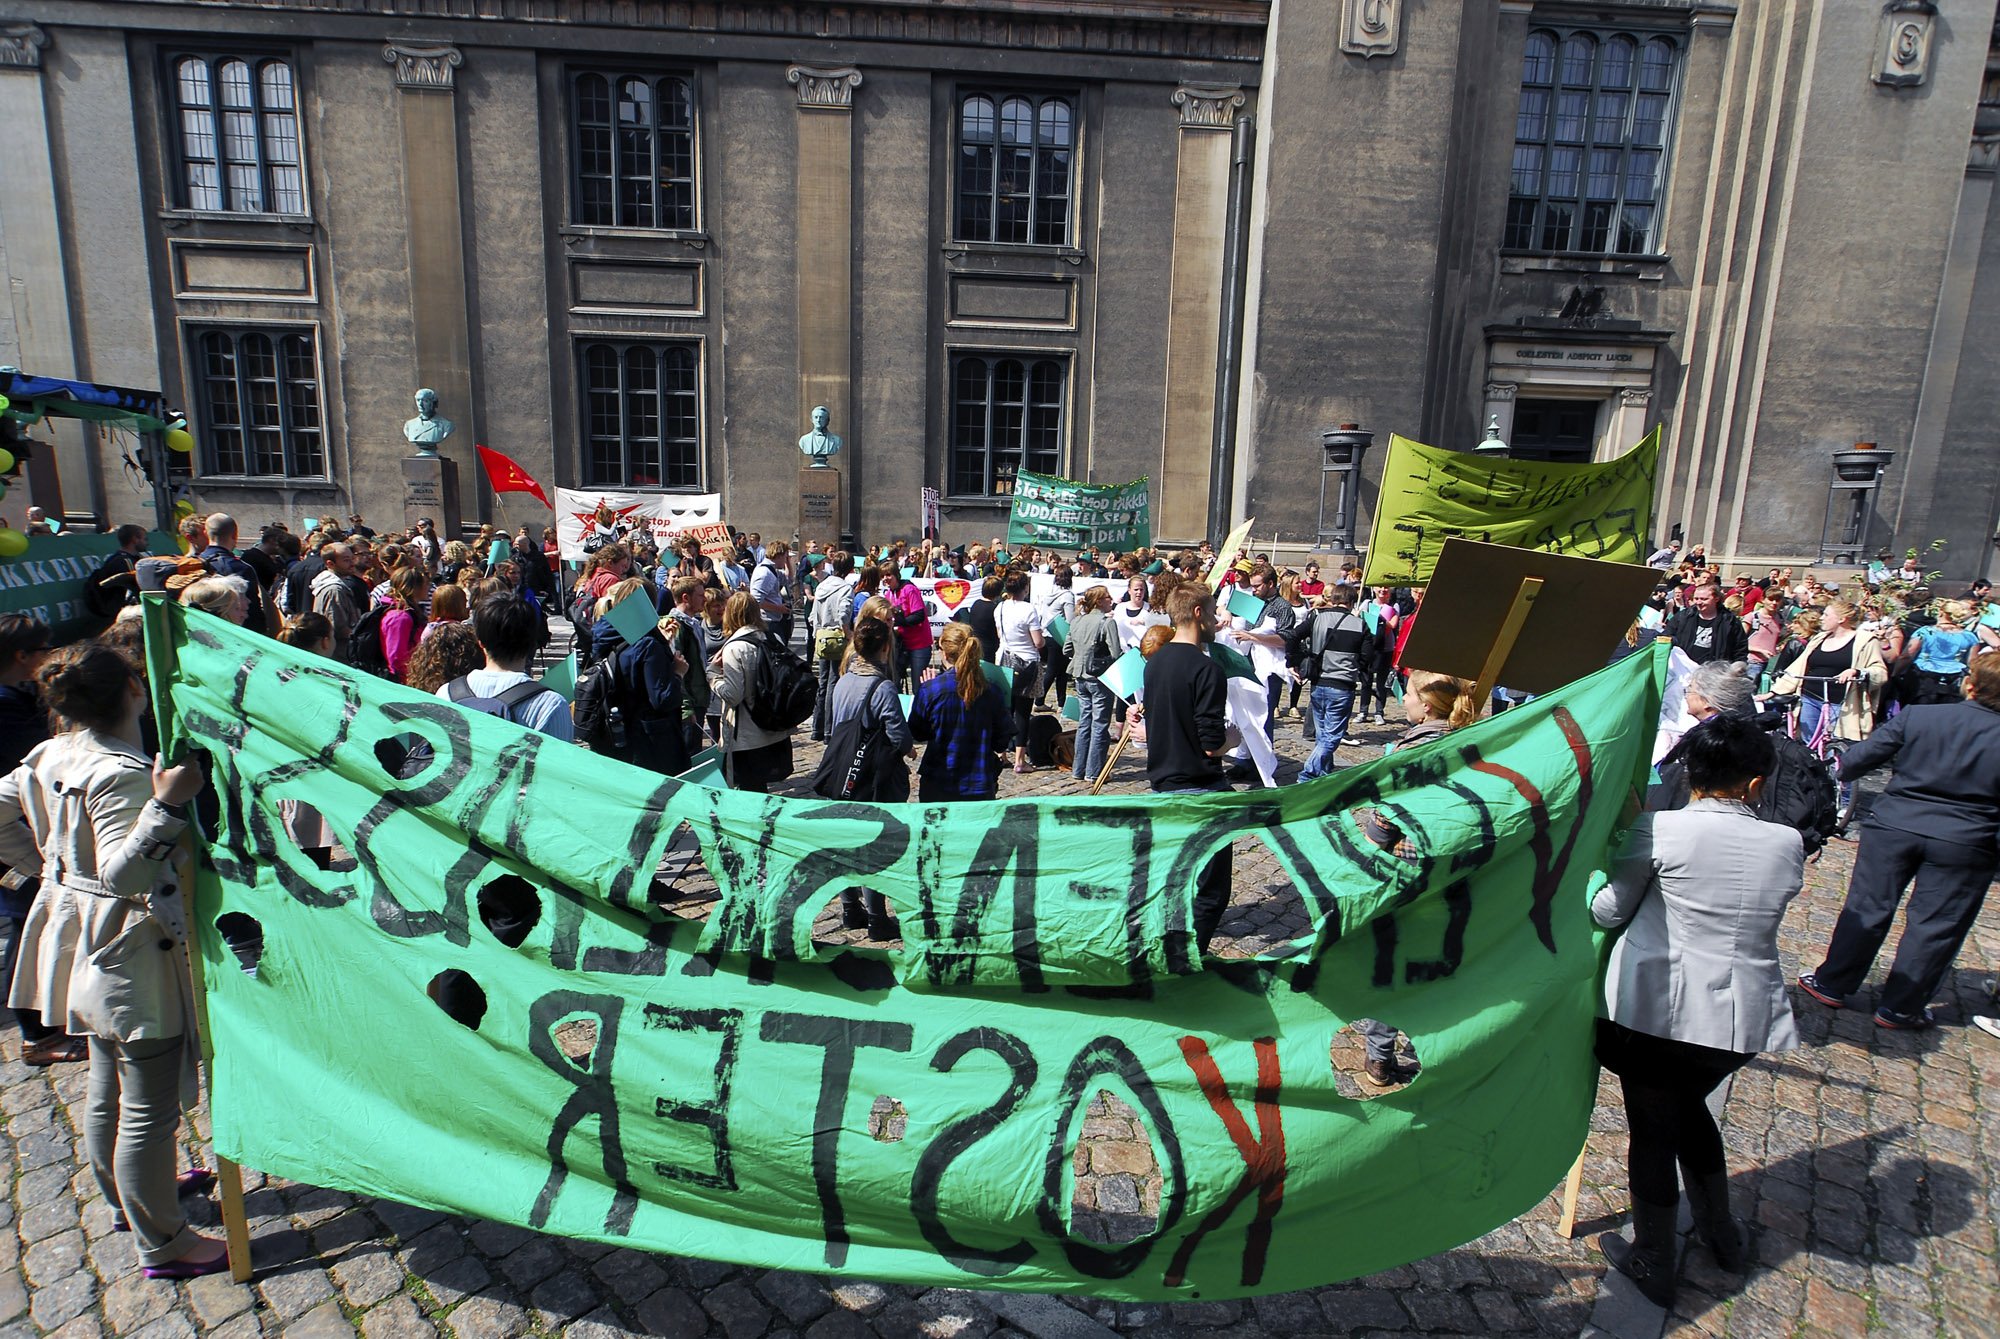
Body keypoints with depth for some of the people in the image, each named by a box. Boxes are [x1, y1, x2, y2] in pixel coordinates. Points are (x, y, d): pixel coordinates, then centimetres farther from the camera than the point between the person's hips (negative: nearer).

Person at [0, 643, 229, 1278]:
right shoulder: (123, 774, -27)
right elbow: (123, 873, -35)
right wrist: (167, 805, -43)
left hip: (85, 949, 10)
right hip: (137, 957, -10)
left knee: (108, 1091, 26)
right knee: (148, 1106, 3)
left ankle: (124, 1198, 46)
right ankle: (162, 1244, 16)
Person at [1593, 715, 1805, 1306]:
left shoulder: (1661, 830, -14)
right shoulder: (1787, 844, -1)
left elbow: (1607, 912, -5)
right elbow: (1752, 914, 12)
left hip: (1657, 1011, -5)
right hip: (1743, 1016, 5)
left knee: (1652, 1130, 11)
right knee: (1689, 1103, 29)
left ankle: (1652, 1266, 27)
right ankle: (1721, 1233, 46)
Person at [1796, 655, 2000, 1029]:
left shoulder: (1916, 717, -8)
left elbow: (1861, 758, -2)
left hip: (1894, 828, 1)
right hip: (1963, 845, 0)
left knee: (1867, 907, 11)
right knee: (1934, 925, 9)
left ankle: (1832, 984, 19)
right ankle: (1900, 1007, 15)